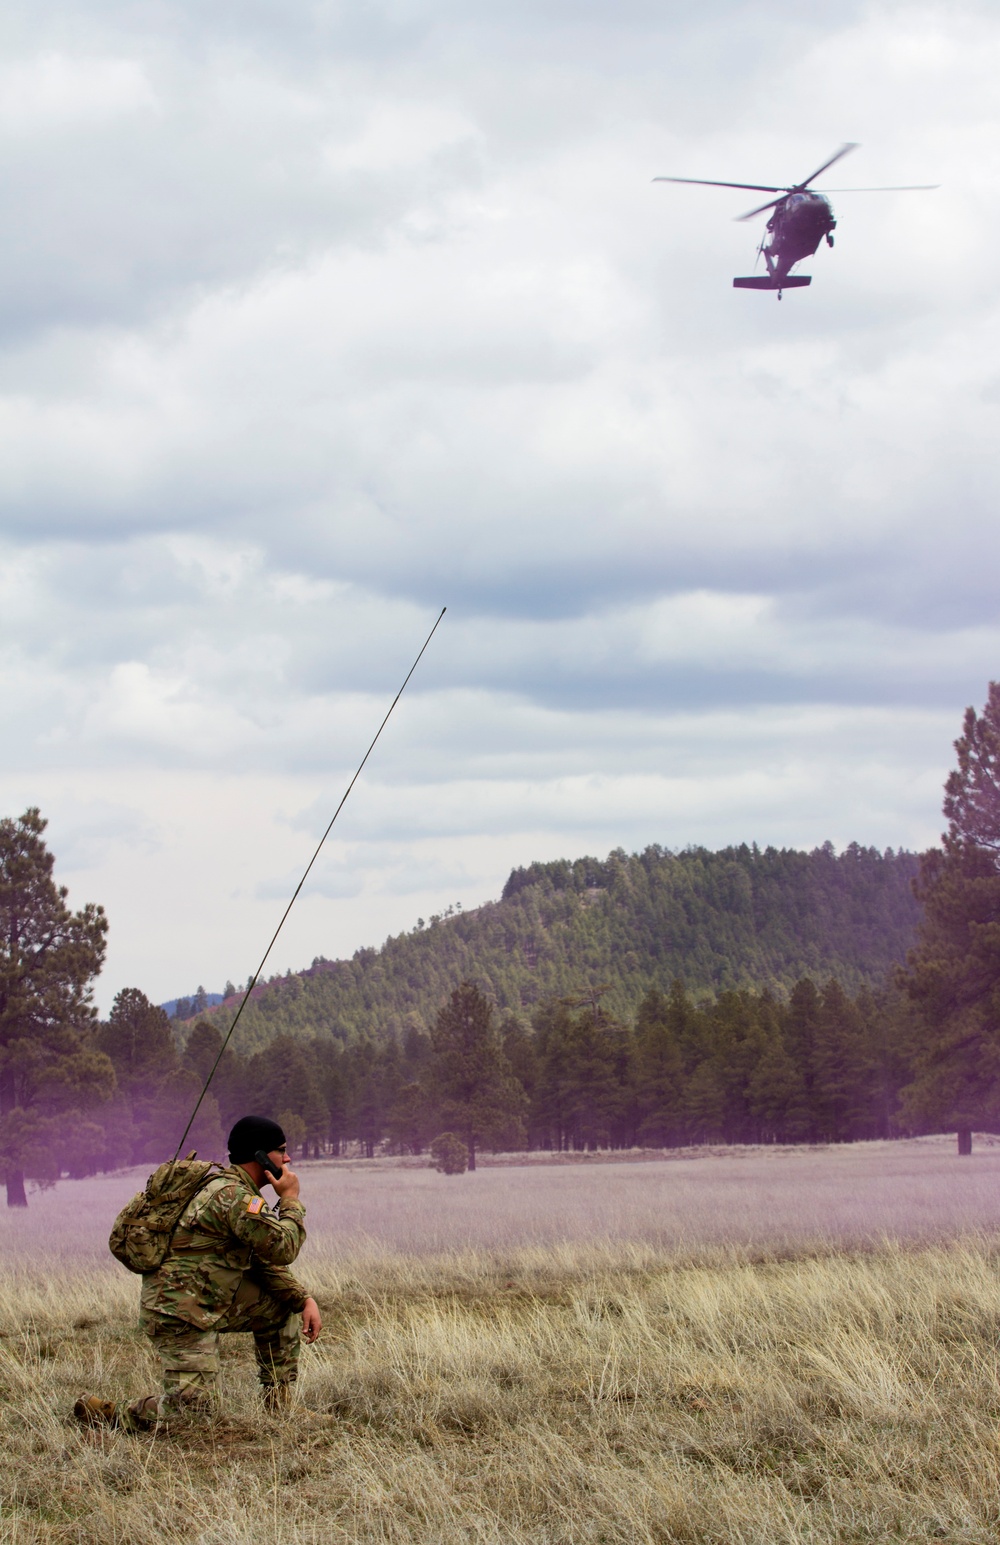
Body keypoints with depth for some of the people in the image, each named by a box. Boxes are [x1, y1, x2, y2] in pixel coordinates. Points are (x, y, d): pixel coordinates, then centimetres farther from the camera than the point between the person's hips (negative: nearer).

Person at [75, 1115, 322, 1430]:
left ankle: (279, 1406, 17)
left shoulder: (237, 1192, 14)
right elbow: (283, 1249, -21)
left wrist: (305, 1300, 6)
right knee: (194, 1413, -14)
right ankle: (103, 1415, 1)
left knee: (282, 1305, 12)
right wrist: (290, 1201, -6)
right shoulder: (233, 1197, -19)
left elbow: (265, 1262, 18)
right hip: (179, 1316, -10)